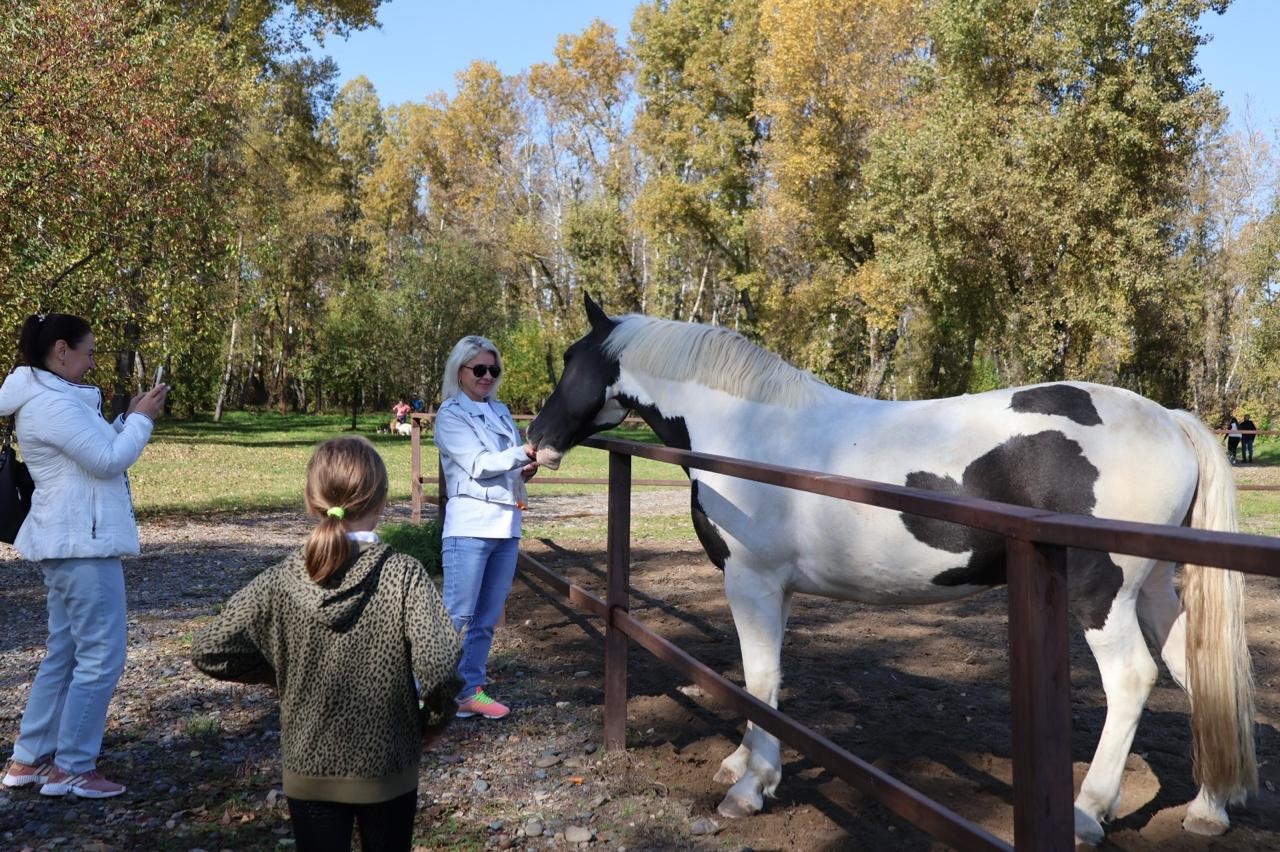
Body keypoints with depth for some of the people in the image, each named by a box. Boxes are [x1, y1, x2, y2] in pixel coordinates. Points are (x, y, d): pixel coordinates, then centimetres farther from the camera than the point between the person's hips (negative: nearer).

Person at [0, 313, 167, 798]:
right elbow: (109, 461, -19)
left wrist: (129, 418, 10)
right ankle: (71, 769, 4)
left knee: (65, 654, 16)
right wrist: (143, 419, -7)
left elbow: (96, 452, 21)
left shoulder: (52, 397, 16)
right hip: (82, 543, -11)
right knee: (101, 656, -5)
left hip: (71, 542, 11)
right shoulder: (52, 402, -17)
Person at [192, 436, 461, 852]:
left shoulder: (279, 581, -11)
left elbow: (207, 650, -7)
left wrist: (276, 669, 6)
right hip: (387, 769, -1)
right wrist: (436, 716, -8)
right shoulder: (405, 575, -18)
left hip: (308, 771, 1)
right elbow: (438, 665, -28)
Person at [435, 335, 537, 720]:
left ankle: (471, 690, 20)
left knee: (488, 617, 11)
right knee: (456, 615, -7)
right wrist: (524, 452, -25)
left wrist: (525, 472, -1)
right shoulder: (450, 414, -4)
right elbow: (478, 464, -15)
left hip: (507, 526, 7)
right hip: (470, 526, -6)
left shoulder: (501, 411, 14)